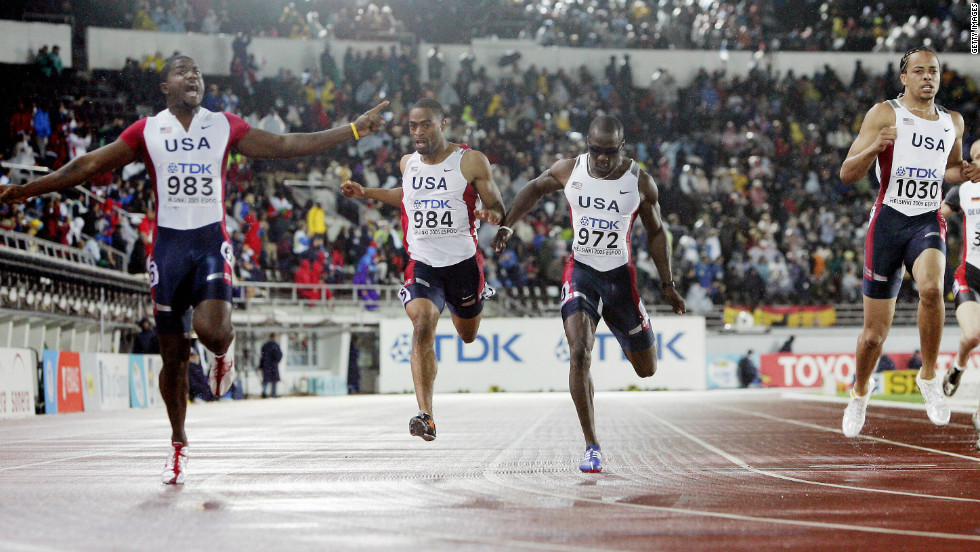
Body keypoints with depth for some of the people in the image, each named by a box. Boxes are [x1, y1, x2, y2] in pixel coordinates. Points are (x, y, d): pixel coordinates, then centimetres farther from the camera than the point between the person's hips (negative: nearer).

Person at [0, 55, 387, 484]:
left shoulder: (224, 127, 6)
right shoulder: (147, 131, 5)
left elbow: (285, 145, 7)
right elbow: (89, 166, 4)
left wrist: (353, 130, 3)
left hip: (211, 243, 0)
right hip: (168, 244, 1)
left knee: (211, 330, -26)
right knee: (173, 355, 4)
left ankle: (221, 356, 13)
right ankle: (178, 445, 21)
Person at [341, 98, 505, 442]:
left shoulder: (472, 161, -6)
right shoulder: (408, 164, 5)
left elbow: (498, 209, -1)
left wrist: (489, 215, -25)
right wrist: (367, 193, 19)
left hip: (463, 261, -1)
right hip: (422, 264, 1)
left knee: (468, 335, 20)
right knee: (423, 326, -24)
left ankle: (458, 305, 60)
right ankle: (425, 415, -30)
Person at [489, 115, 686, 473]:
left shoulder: (640, 182, -8)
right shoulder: (569, 171, -6)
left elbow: (656, 232, 4)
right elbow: (535, 189, 14)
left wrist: (667, 285, 4)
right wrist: (507, 225, 3)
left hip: (620, 275, 1)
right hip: (580, 272, -1)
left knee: (646, 369, 11)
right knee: (580, 353, -23)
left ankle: (624, 333, 50)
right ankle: (592, 446, -17)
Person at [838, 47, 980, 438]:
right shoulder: (885, 113, -2)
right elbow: (847, 174, -5)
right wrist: (875, 146, -24)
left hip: (928, 222, 2)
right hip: (889, 221, -2)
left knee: (931, 288, -33)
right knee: (875, 333, 4)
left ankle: (929, 376, -15)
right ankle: (859, 393, 33)